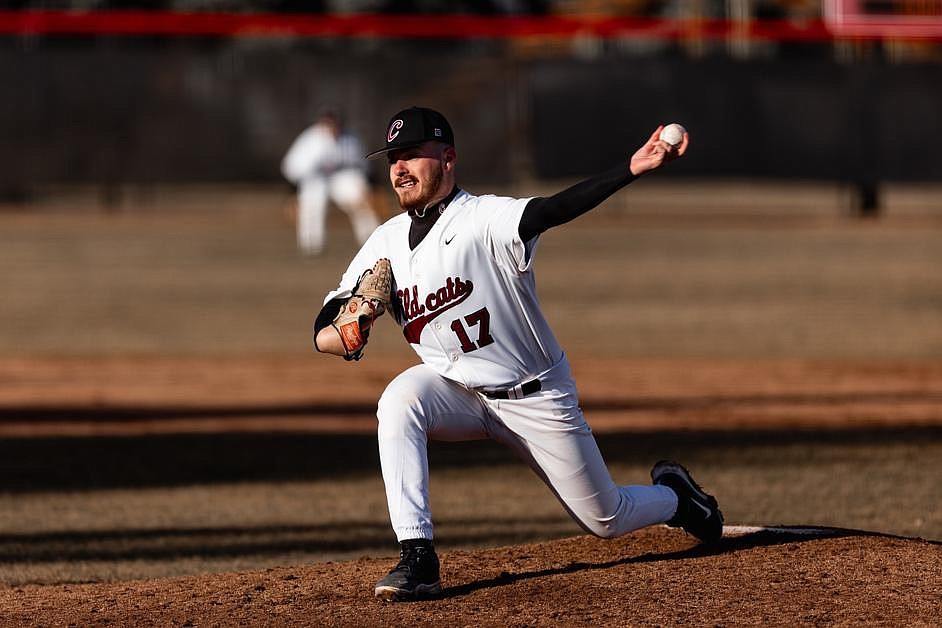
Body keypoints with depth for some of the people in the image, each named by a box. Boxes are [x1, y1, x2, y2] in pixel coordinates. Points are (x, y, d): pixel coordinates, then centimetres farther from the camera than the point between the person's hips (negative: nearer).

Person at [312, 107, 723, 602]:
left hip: (535, 396, -4)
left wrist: (632, 170, -56)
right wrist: (335, 336, -25)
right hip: (455, 391, 4)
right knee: (399, 399, -29)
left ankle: (673, 495, 40)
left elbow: (551, 211, -39)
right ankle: (417, 557, -28)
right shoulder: (387, 241, -3)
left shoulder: (484, 218, -21)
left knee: (606, 520, 3)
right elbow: (327, 327, 0)